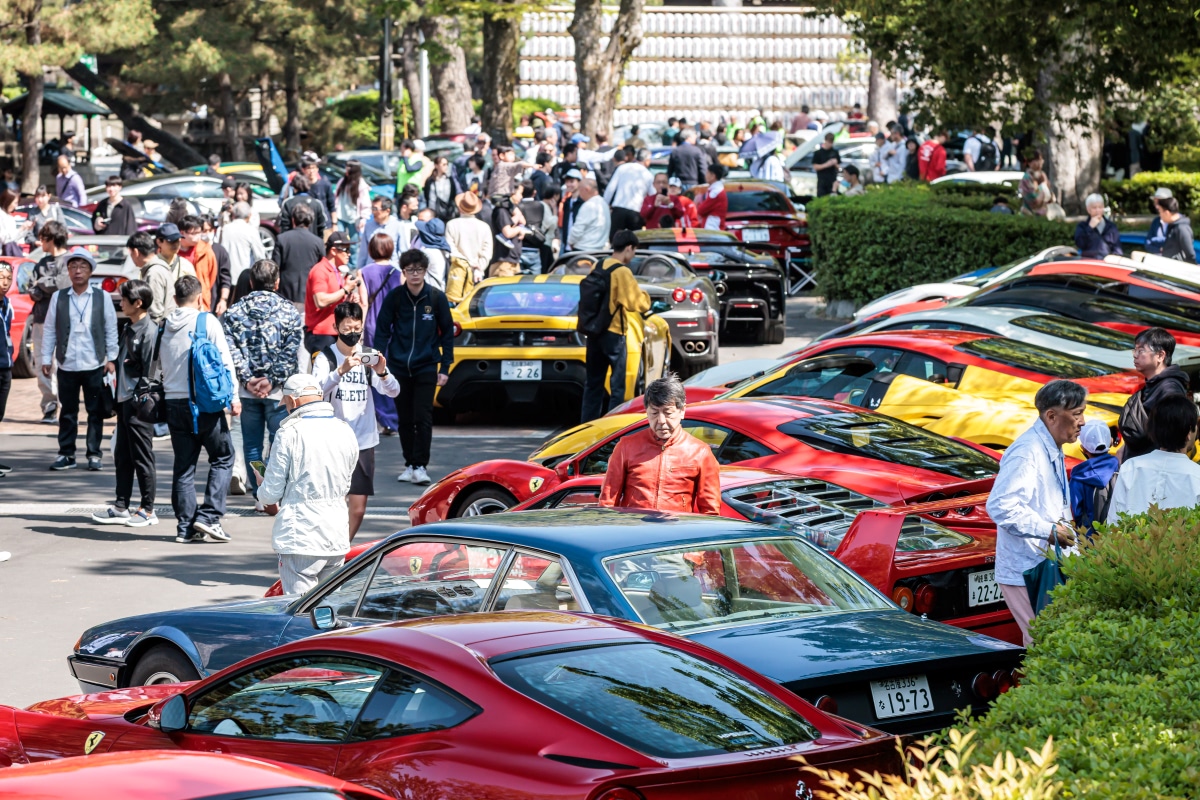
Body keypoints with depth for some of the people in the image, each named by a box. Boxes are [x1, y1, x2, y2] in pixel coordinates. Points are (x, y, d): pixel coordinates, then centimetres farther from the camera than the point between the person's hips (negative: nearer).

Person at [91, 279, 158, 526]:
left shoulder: (149, 331, -13)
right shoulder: (128, 330, 15)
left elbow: (149, 372, -16)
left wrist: (138, 402, -17)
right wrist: (118, 403, 17)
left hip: (139, 404, -9)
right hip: (125, 402, 9)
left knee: (142, 457, -2)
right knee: (122, 457, 11)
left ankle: (147, 510, 5)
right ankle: (121, 508, 16)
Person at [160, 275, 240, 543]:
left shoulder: (164, 326, 9)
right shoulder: (207, 321, -5)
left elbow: (159, 364, 16)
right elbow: (225, 360, -7)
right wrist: (233, 396, -4)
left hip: (173, 402, 5)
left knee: (183, 464, 9)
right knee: (223, 457, 7)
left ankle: (186, 526, 7)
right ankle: (208, 515, -6)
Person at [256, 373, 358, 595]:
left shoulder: (290, 433, -10)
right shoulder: (345, 432, 7)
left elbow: (271, 494, -6)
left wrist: (263, 487, 15)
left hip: (301, 540, -6)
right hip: (338, 541, 6)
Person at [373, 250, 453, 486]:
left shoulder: (436, 298, -1)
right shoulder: (394, 297, 1)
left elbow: (447, 333, 5)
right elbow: (382, 331, 4)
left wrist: (445, 367, 0)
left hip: (426, 367, -2)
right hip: (399, 367, 2)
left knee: (423, 418, -8)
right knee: (405, 419, 7)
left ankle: (420, 466, -5)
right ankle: (410, 464, 16)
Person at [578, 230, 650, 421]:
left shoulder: (597, 269, 8)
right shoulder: (622, 272, -14)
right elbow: (637, 303, -16)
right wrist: (646, 298, 4)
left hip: (593, 332, 7)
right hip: (613, 333, -7)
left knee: (593, 383, 14)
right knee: (617, 385, -2)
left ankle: (587, 424, 16)